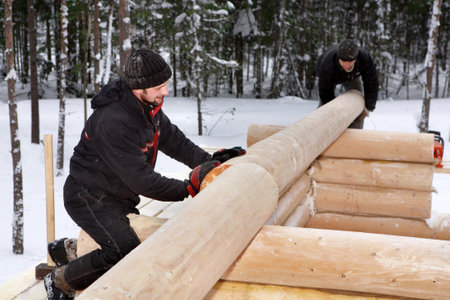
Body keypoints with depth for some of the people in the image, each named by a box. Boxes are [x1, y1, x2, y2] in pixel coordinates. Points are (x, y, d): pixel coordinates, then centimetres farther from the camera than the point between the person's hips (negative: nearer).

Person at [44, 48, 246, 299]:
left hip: (119, 196, 9)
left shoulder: (149, 106, -3)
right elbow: (141, 180, -28)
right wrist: (188, 189, -24)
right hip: (89, 198, -9)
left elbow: (173, 140, 9)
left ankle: (68, 249, 30)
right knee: (126, 252, -23)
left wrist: (209, 159, -3)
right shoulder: (113, 122, -32)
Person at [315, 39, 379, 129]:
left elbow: (371, 84, -27)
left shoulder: (365, 58, -41)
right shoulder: (327, 65, -47)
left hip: (352, 76, 2)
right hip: (330, 77, -2)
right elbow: (325, 93, -34)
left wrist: (368, 108, -26)